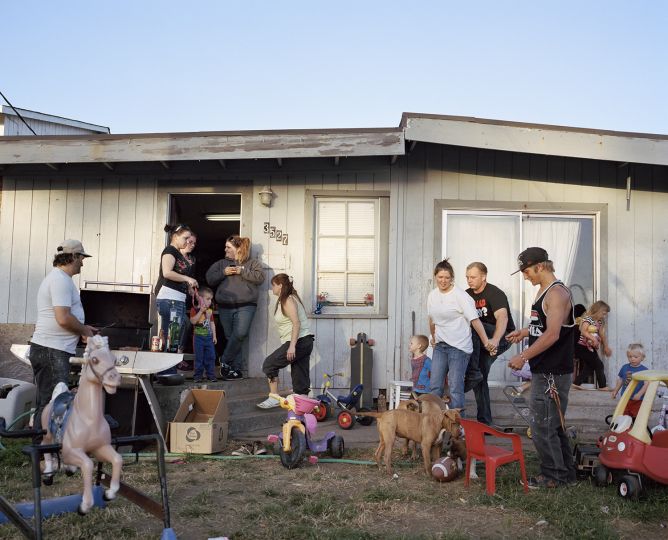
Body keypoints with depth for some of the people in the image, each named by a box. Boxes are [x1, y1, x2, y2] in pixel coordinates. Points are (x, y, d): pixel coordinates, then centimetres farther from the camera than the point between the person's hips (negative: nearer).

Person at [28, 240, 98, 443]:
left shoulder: (56, 277, 19)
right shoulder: (61, 280, -15)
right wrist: (84, 331, -7)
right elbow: (63, 318, -23)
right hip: (52, 351, -11)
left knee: (47, 403, 14)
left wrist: (82, 328, 20)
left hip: (47, 349, 11)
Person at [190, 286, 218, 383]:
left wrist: (214, 336, 11)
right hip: (198, 337, -5)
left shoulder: (210, 310, 11)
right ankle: (198, 375, 8)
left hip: (209, 337, 5)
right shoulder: (194, 309, -5)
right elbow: (193, 321, -20)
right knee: (199, 357, -1)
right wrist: (201, 311, -22)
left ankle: (211, 375, 12)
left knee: (211, 356, 4)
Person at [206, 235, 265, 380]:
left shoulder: (252, 263, 9)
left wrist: (242, 271, -12)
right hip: (225, 307, 4)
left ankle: (225, 361, -6)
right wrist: (223, 273, -5)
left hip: (245, 305, -3)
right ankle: (236, 369, 9)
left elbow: (260, 277, -6)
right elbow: (209, 278, 10)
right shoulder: (221, 263, 19)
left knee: (240, 333, -21)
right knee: (230, 337, 3)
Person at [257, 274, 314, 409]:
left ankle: (274, 398, -1)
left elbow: (296, 323, -21)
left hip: (299, 341, -10)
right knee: (301, 379, 9)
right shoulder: (288, 299, 19)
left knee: (269, 364, -3)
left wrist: (292, 346, -27)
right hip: (306, 342, 10)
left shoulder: (288, 300, -10)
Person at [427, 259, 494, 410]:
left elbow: (474, 320, -16)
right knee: (434, 386, 6)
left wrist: (486, 342, -21)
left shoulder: (460, 295, -11)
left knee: (455, 388, -6)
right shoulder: (432, 295, 8)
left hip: (459, 346, -6)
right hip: (440, 346, 6)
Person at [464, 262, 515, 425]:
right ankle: (484, 422, 11)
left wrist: (495, 340, -54)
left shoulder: (494, 293, -19)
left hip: (502, 338, -8)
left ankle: (472, 372, -25)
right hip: (482, 342, 8)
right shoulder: (468, 294, 4)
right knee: (480, 379, 3)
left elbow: (502, 317, -36)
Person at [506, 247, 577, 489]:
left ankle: (553, 476, 9)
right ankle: (565, 473, 27)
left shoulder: (557, 293, -17)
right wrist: (525, 332, 18)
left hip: (552, 373, -10)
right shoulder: (544, 291, 14)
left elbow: (552, 334, -24)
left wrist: (524, 356, -22)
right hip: (544, 371, 10)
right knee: (553, 425, 16)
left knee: (542, 426, -3)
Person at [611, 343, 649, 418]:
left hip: (637, 400, -4)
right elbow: (620, 380, 16)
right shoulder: (625, 367, 3)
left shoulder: (644, 370, -11)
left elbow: (647, 384, -17)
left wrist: (639, 394, -27)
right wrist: (615, 391, 20)